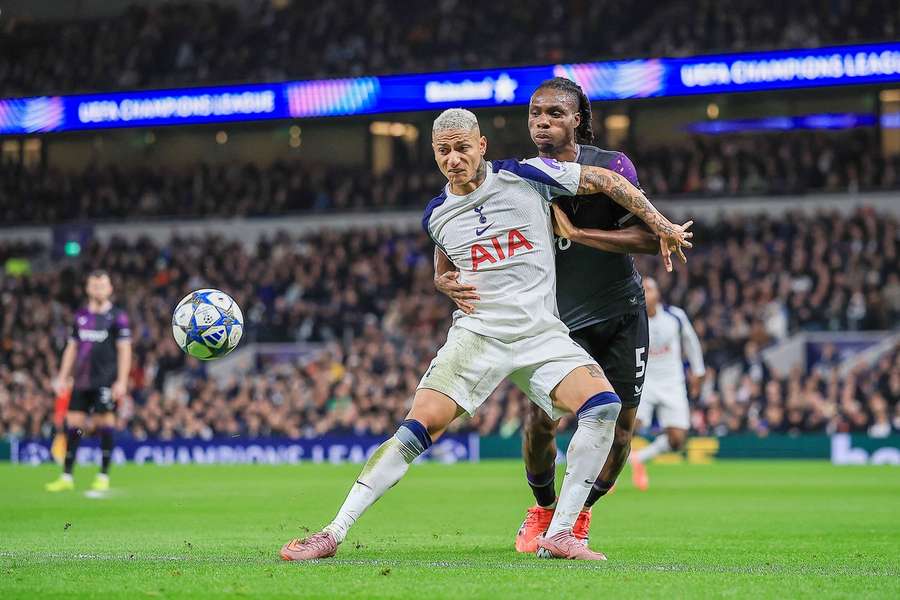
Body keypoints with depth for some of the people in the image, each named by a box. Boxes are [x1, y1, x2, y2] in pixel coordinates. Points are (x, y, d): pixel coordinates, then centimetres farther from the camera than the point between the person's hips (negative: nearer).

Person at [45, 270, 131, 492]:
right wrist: (63, 377, 12)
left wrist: (121, 381, -13)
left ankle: (103, 476, 4)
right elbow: (72, 347, 17)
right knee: (73, 423, 1)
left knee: (104, 423, -5)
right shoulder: (81, 316, 13)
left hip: (106, 381, -5)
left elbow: (124, 350, -5)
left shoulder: (117, 317, -2)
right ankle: (66, 477, 6)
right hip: (81, 380, 5)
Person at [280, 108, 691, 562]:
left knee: (603, 405, -25)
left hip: (541, 333, -1)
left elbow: (606, 180, 5)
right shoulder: (435, 216, 7)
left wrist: (661, 226, 5)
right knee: (419, 427, -17)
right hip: (476, 335, 1)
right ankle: (334, 533, -13)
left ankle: (558, 535, -17)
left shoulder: (526, 176, -3)